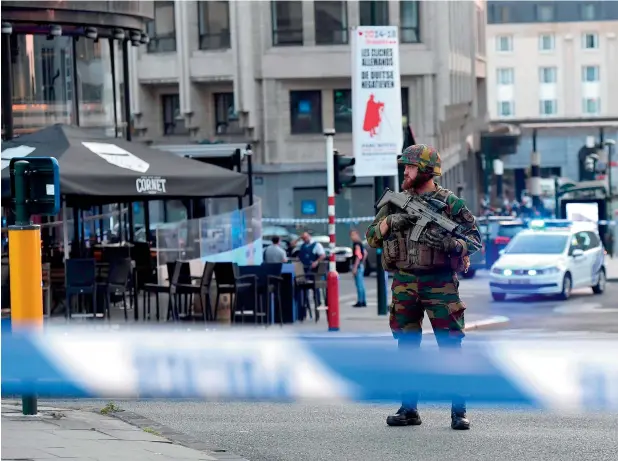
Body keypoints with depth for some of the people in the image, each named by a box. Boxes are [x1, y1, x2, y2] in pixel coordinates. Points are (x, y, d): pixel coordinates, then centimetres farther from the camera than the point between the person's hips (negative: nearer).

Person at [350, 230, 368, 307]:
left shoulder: (357, 244, -15)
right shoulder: (360, 244, 15)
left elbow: (358, 256, -22)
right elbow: (365, 253, 27)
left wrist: (355, 267, -22)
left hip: (357, 266, -10)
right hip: (361, 266, 10)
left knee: (359, 285, -7)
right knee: (361, 285, 12)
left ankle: (360, 302, -7)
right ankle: (363, 302, 15)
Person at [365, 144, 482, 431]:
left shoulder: (450, 203, -2)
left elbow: (475, 239, -3)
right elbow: (372, 238, 12)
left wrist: (449, 243, -21)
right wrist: (390, 221, -8)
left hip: (440, 283, -4)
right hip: (404, 283, 4)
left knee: (450, 347, -5)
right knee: (407, 348, 8)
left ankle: (459, 411, -2)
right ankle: (408, 410, 15)